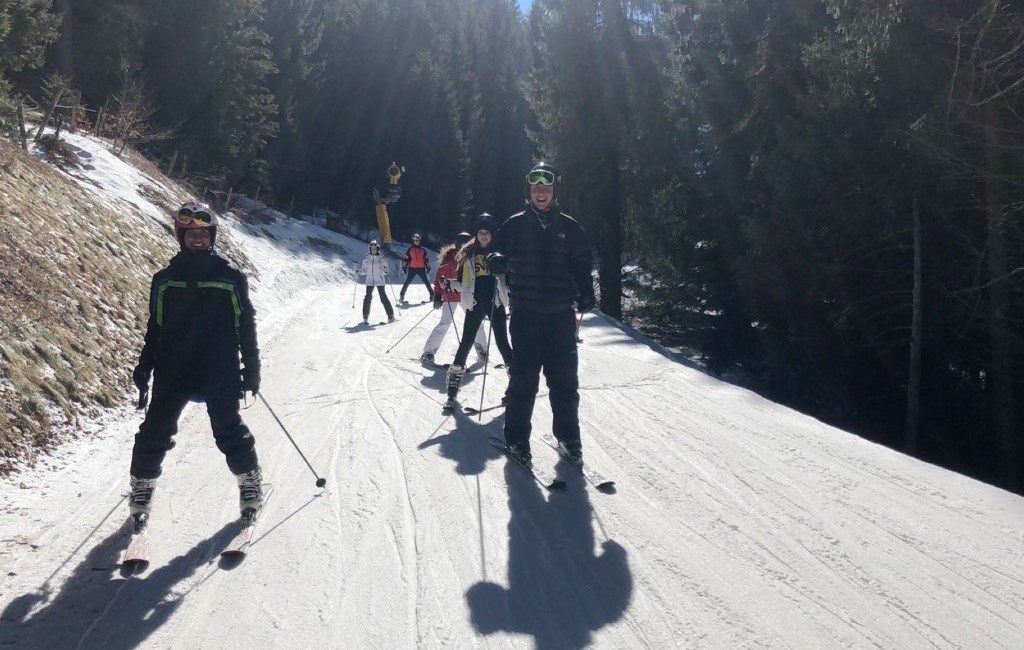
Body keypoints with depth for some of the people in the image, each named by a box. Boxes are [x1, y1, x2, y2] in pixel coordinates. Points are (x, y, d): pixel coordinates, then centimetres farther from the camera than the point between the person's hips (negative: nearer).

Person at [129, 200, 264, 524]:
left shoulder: (231, 278, 1)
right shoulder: (165, 279, 6)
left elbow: (246, 325, 4)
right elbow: (155, 329, 11)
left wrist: (251, 369, 1)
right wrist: (144, 369, 7)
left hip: (220, 373, -2)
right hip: (173, 372, 2)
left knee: (229, 430, 1)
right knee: (156, 430, 1)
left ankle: (250, 483, 19)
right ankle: (142, 488, 19)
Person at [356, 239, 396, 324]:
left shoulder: (381, 258, -1)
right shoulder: (367, 258, 6)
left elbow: (385, 270, 0)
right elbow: (364, 270, 12)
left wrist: (385, 271, -21)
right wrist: (359, 271, -5)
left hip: (380, 281, -2)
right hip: (369, 281, 2)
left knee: (383, 298, -4)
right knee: (367, 298, -4)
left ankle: (391, 316, 7)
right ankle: (365, 318, 6)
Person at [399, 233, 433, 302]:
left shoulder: (422, 249, 8)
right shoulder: (410, 249, 1)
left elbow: (426, 259, 15)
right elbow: (406, 258, 4)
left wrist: (428, 267, 12)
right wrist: (404, 267, 0)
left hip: (421, 268, 2)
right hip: (412, 268, -2)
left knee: (426, 282, 4)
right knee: (407, 282, -3)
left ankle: (432, 295, 13)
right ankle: (402, 295, 4)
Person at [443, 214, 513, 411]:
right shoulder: (468, 253, 7)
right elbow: (462, 282, 10)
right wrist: (450, 284, -9)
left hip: (496, 303, -1)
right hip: (475, 304, 1)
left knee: (502, 343, 1)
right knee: (466, 343, -2)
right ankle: (452, 393, 2)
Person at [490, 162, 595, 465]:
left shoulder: (568, 226, 10)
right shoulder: (515, 224, 7)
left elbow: (582, 263, 13)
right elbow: (500, 255, 2)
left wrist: (585, 292, -2)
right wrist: (497, 261, -22)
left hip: (561, 314, 1)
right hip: (525, 313, -1)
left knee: (564, 377, 4)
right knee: (523, 377, -2)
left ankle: (568, 434, 17)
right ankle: (517, 436, 10)